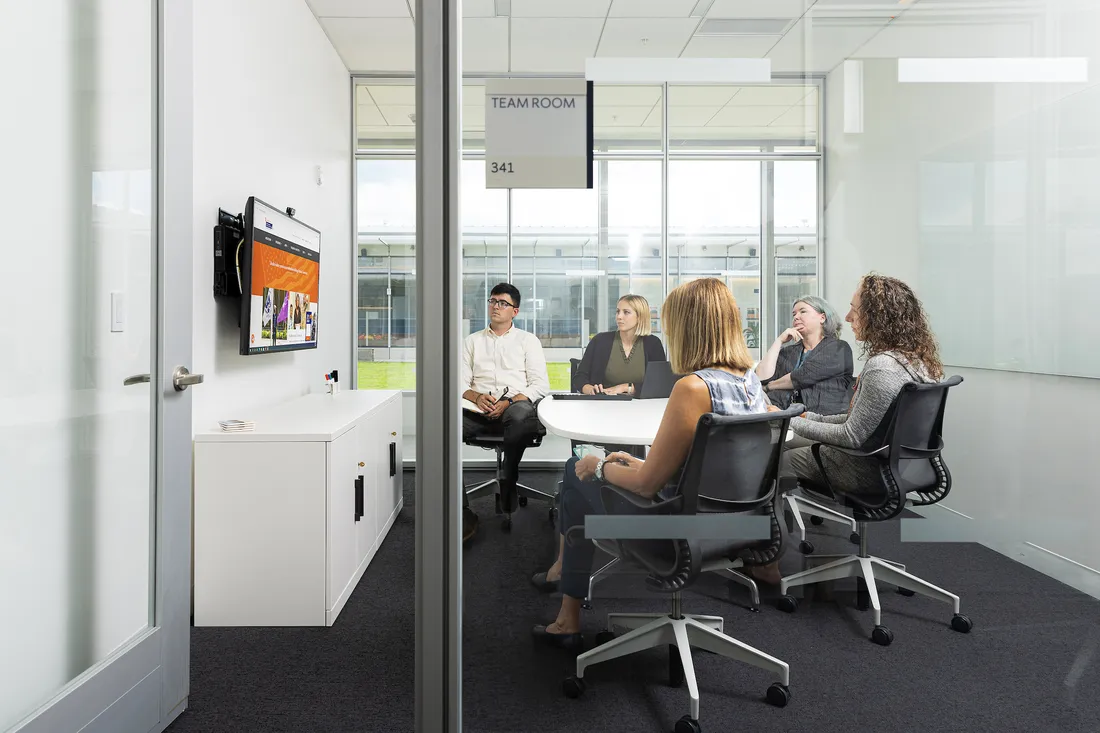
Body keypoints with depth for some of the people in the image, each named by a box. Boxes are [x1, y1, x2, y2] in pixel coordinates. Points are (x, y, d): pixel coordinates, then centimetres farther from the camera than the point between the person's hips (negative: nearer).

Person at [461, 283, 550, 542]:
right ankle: (461, 511, -29)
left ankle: (507, 482, -19)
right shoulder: (472, 341, 24)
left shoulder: (528, 341, 17)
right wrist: (477, 397, -9)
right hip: (479, 411, 2)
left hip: (515, 406, -2)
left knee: (522, 414, -41)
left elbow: (541, 385, 6)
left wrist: (510, 402, -11)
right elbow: (461, 383, 14)